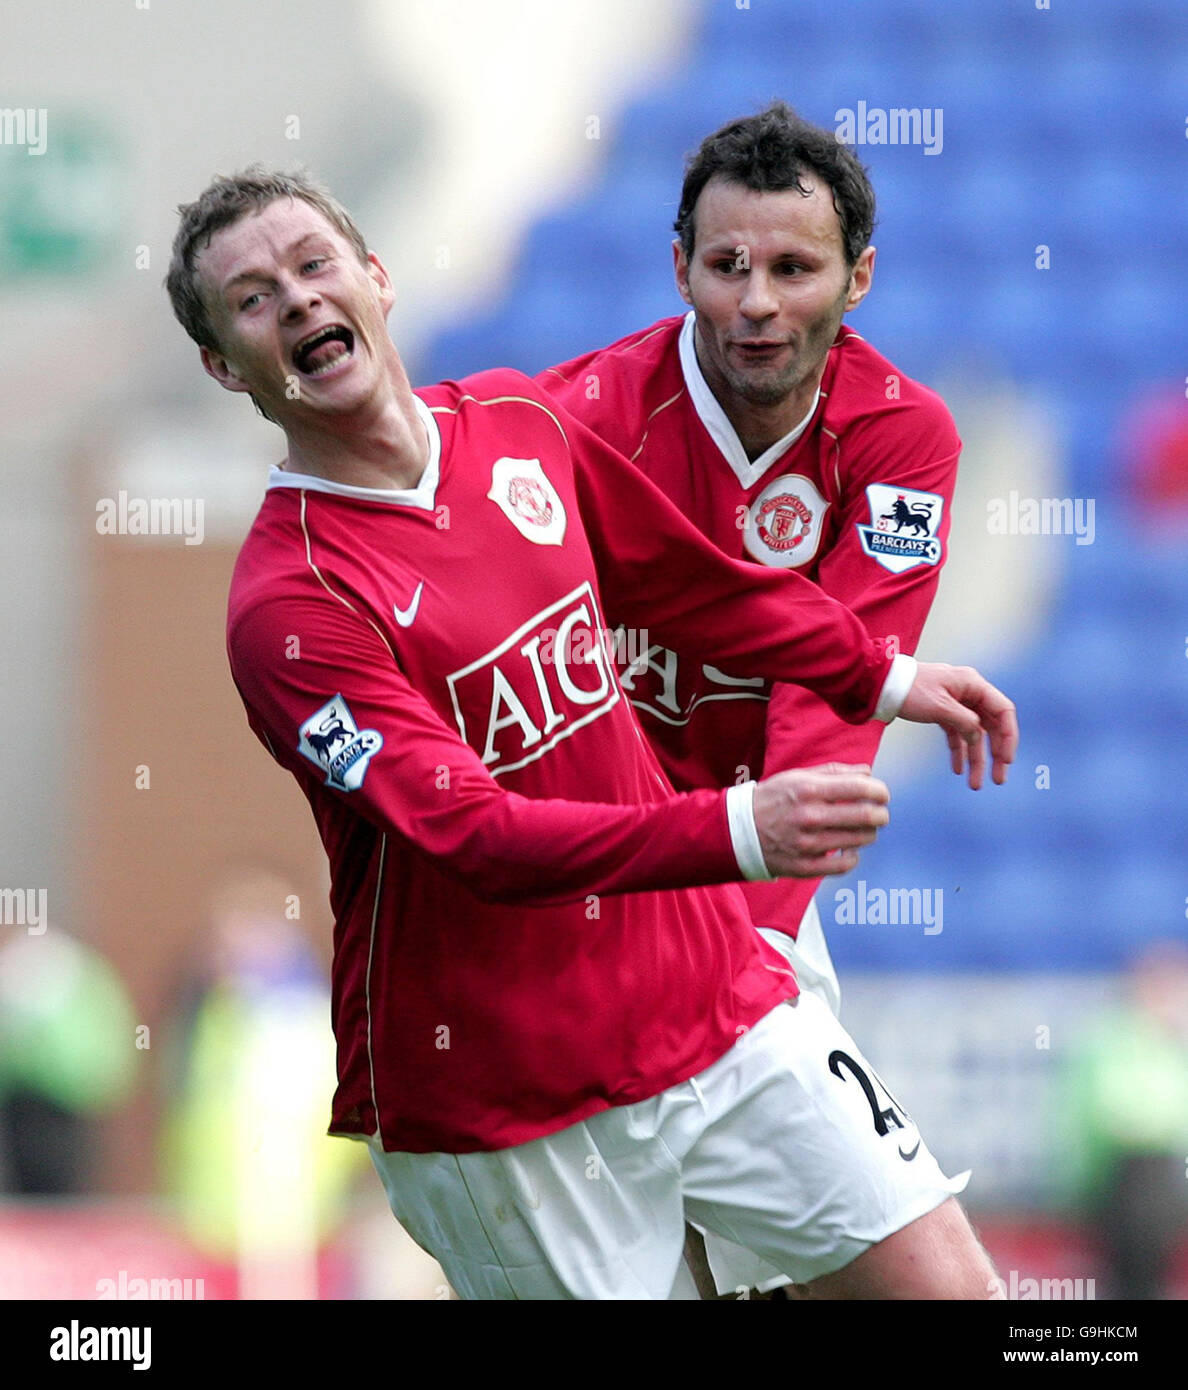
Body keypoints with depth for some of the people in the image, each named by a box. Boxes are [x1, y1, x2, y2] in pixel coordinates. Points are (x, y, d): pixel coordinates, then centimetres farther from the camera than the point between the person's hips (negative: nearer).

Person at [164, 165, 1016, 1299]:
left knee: (948, 1286, -2)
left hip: (713, 993, 6)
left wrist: (884, 679, 33)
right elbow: (473, 835, -27)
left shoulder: (514, 421, 5)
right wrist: (733, 833, -39)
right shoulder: (287, 601, -17)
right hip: (499, 1108, -5)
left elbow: (679, 582, 24)